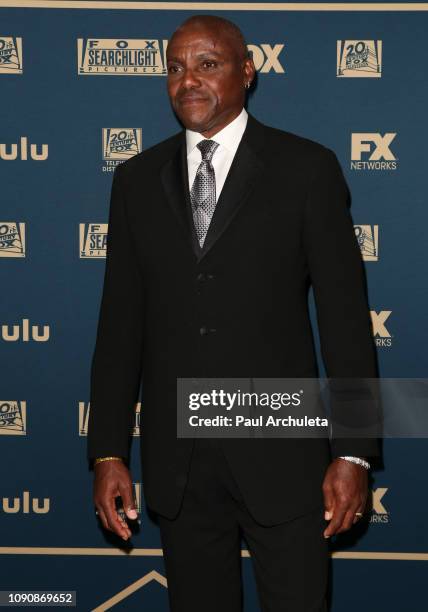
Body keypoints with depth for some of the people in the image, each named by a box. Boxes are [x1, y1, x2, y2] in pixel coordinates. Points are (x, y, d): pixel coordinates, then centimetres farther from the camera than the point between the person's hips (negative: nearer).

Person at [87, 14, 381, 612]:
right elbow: (120, 321, 7)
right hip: (176, 460, 3)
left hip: (279, 452, -3)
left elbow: (345, 313, -4)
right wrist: (108, 451, 3)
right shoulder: (137, 179, 8)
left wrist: (354, 453, -9)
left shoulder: (307, 168, -2)